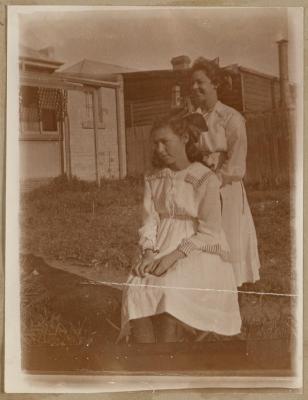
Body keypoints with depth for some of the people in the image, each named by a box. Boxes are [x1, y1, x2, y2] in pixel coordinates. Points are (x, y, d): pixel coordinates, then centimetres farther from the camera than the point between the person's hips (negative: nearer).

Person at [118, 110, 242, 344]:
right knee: (136, 290, -25)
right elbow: (149, 221, 5)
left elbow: (209, 232, -9)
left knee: (168, 291, -33)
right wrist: (149, 253, -14)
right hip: (162, 250, 4)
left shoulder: (206, 179, -4)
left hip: (200, 253, -4)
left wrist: (173, 256, -18)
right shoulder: (153, 180, 14)